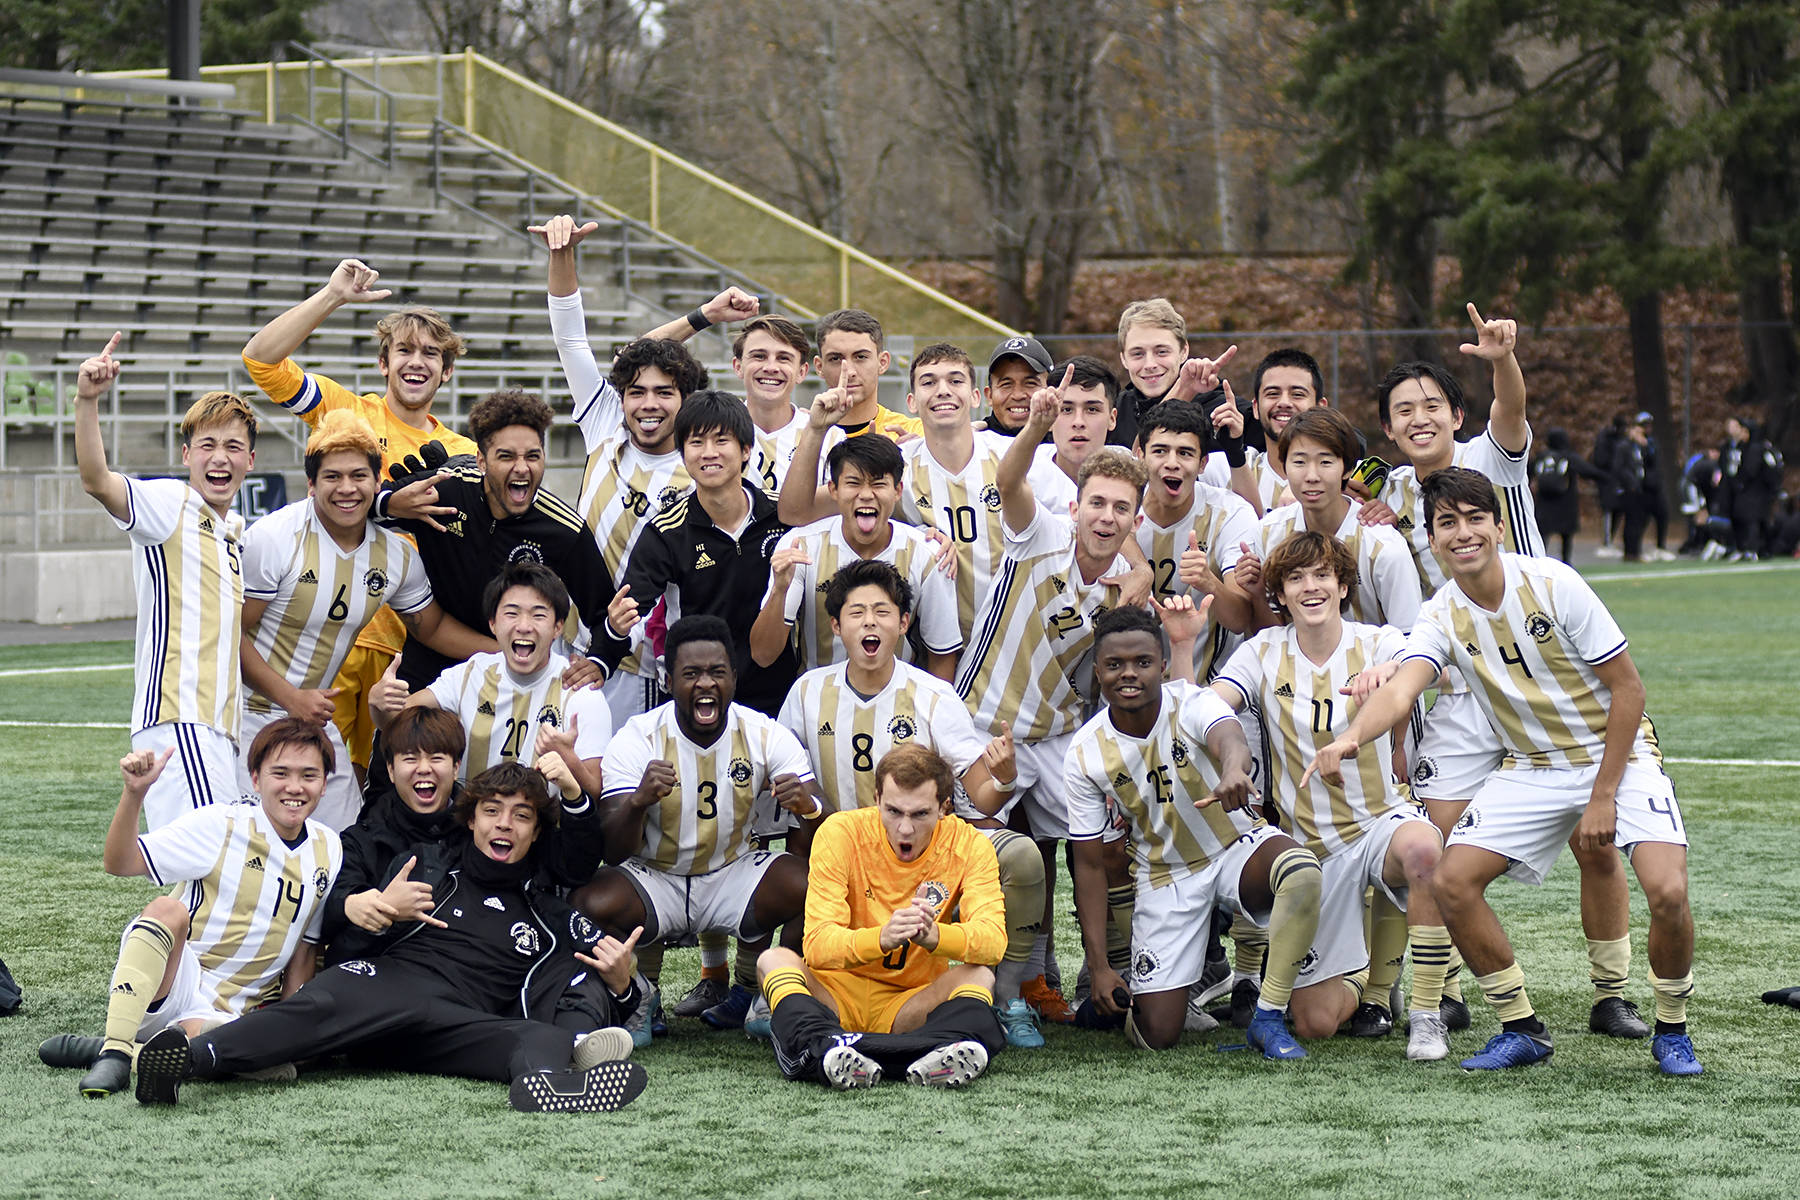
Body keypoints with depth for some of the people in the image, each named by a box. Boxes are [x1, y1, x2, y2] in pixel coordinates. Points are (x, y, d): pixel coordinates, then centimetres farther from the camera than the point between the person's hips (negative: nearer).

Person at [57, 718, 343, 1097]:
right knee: (168, 909, -36)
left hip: (225, 1016, 2)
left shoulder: (328, 852, 8)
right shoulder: (222, 825, -5)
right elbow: (120, 862, -12)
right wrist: (134, 794, -27)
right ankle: (114, 1050, -38)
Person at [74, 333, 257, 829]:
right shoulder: (169, 504, -3)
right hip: (178, 718, -9)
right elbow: (96, 480, -23)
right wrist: (87, 401, -37)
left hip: (221, 726, 9)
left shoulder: (237, 532, 22)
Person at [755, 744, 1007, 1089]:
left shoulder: (967, 845, -6)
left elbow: (993, 940, -21)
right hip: (837, 997, -1)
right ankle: (822, 1046, -56)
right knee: (774, 960, -26)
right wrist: (882, 938, -41)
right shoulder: (841, 833, -11)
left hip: (914, 1006, 1)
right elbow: (817, 945, -20)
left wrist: (933, 935, -43)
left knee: (980, 976, -25)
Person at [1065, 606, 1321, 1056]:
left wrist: (1234, 770, -70)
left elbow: (1227, 736, -44)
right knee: (1156, 1035, -10)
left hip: (1238, 846, -1)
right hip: (1164, 874, 1)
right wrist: (1098, 967, -11)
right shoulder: (1086, 753, -12)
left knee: (1302, 870, -38)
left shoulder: (1190, 702, -18)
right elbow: (1090, 864, -6)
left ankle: (1269, 1018, -22)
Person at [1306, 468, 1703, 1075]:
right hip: (1531, 768, 4)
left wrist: (1603, 796, -16)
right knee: (1451, 881, -12)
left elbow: (1628, 689, -14)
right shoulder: (1442, 616, -9)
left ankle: (1672, 1030, 2)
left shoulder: (1553, 584, -19)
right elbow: (1401, 688, -28)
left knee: (1667, 891, -24)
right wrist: (1349, 738, -50)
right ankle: (1521, 1028, 6)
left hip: (1617, 754, -4)